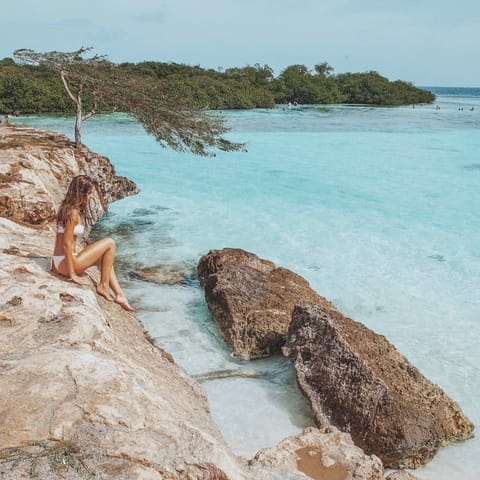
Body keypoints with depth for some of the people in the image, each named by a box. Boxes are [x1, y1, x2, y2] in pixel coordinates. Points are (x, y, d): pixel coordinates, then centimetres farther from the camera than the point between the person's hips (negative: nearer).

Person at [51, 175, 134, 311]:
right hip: (65, 264, -10)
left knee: (105, 256, 25)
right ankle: (103, 286, 4)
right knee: (110, 243, -5)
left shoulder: (68, 208, 12)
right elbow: (66, 243, -20)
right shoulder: (73, 213, -18)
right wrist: (72, 274, -17)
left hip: (58, 263, 10)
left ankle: (119, 295, 20)